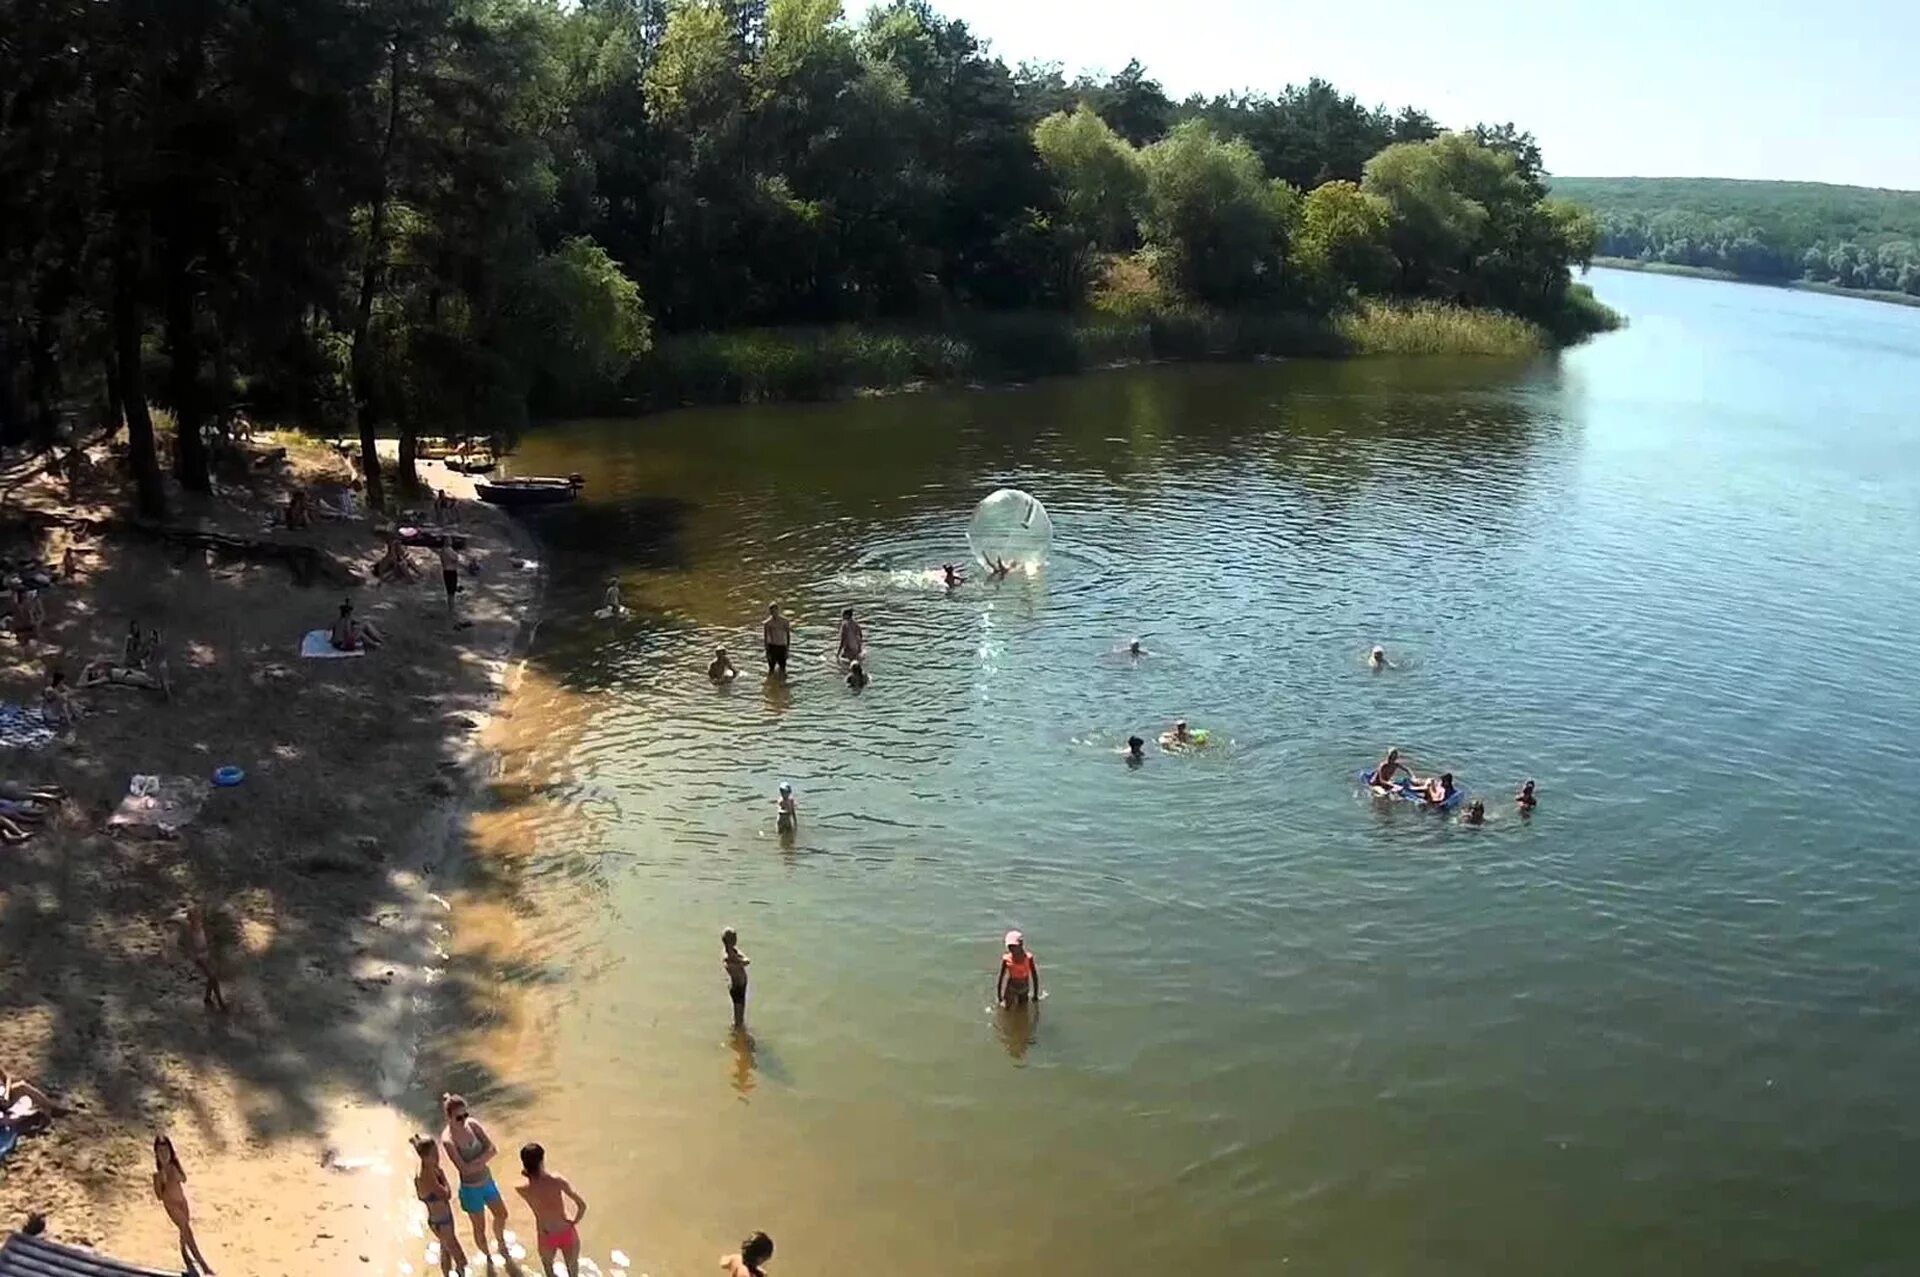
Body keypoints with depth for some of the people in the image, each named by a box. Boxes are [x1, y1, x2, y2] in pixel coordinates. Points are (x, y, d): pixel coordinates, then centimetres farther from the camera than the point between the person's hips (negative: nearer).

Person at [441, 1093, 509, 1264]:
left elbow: (493, 1149, -12)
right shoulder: (448, 1140, -27)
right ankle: (487, 1256, 43)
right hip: (471, 1188, -5)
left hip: (487, 1180, 5)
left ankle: (501, 1243, 53)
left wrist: (475, 1162, -25)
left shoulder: (472, 1124, -12)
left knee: (501, 1214, 24)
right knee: (479, 1228, 15)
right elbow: (464, 1169, -30)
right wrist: (482, 1159, -18)